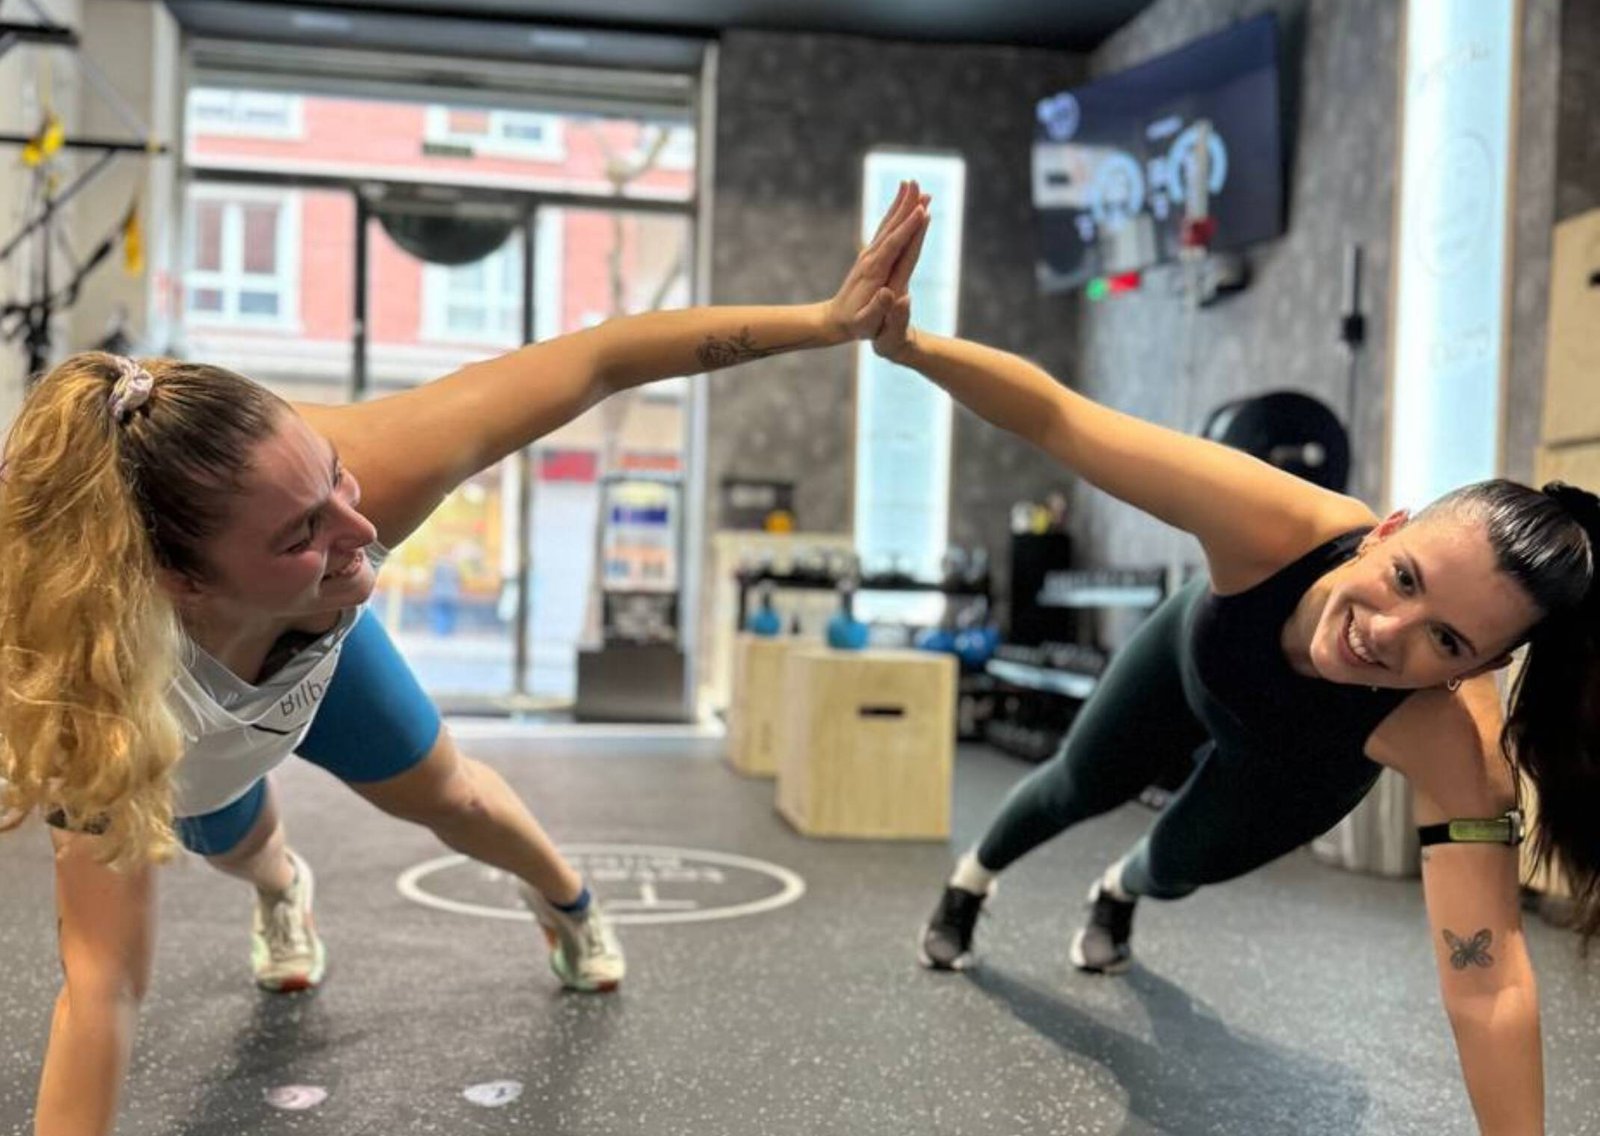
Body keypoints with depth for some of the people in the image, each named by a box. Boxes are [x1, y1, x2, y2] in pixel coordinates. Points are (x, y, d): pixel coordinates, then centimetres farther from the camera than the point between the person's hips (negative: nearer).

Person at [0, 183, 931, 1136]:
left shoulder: (333, 475, -46)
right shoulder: (114, 693, -50)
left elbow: (595, 361, -41)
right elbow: (103, 990, -45)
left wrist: (824, 320, -42)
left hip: (311, 648, 2)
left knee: (440, 790, 21)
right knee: (240, 842, 28)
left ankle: (565, 898, 55)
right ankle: (281, 892, 69)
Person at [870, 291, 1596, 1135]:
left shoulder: (1453, 744, -47)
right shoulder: (1274, 527, -48)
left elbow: (1488, 988, -49)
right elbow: (1056, 417, -47)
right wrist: (909, 345, -61)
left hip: (1302, 766, 0)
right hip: (1196, 659, 0)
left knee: (1180, 867, 21)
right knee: (1082, 786, 24)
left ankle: (1118, 893, 63)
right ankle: (970, 881, 59)